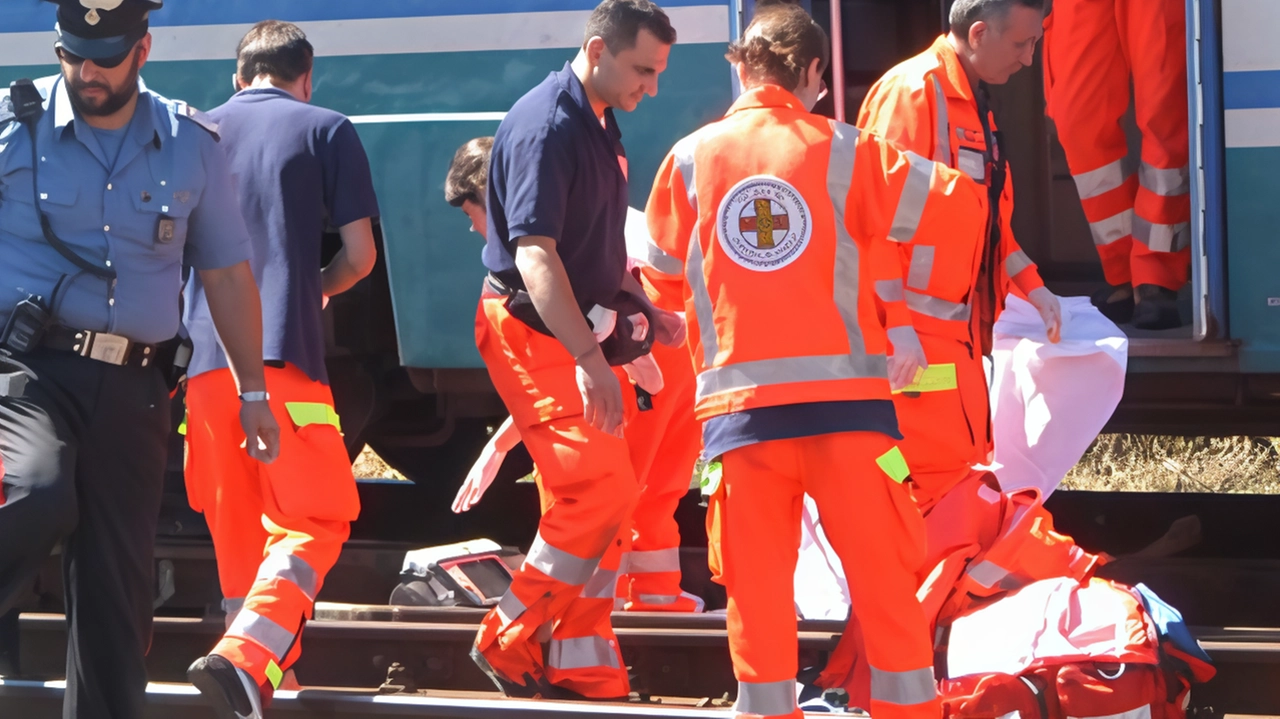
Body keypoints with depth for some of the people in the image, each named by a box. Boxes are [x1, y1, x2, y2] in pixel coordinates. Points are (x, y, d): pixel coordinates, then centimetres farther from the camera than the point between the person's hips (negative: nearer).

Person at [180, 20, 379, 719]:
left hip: (202, 352, 4)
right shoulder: (327, 131, 7)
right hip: (285, 349, -4)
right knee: (314, 521, -2)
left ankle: (261, 657, 21)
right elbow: (359, 255, 4)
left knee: (237, 523, 16)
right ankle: (244, 656, -23)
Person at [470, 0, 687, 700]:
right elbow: (535, 255, -27)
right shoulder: (546, 127, -19)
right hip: (534, 333, -10)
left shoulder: (599, 124, 13)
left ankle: (582, 664, 17)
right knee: (600, 491, -14)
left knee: (591, 500, 10)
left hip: (580, 333, 10)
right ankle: (508, 639, -3)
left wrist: (644, 308, 19)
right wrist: (590, 361, -32)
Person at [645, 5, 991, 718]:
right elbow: (963, 205, -1)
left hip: (738, 401, 2)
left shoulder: (689, 159, 6)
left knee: (757, 585, 5)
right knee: (883, 576, 4)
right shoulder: (842, 151, -1)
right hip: (844, 391, -2)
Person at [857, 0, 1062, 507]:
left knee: (966, 462, 12)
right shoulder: (913, 93, -15)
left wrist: (1031, 285, 17)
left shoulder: (970, 104, 16)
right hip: (917, 328, -10)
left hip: (956, 328, 10)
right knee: (940, 473, -11)